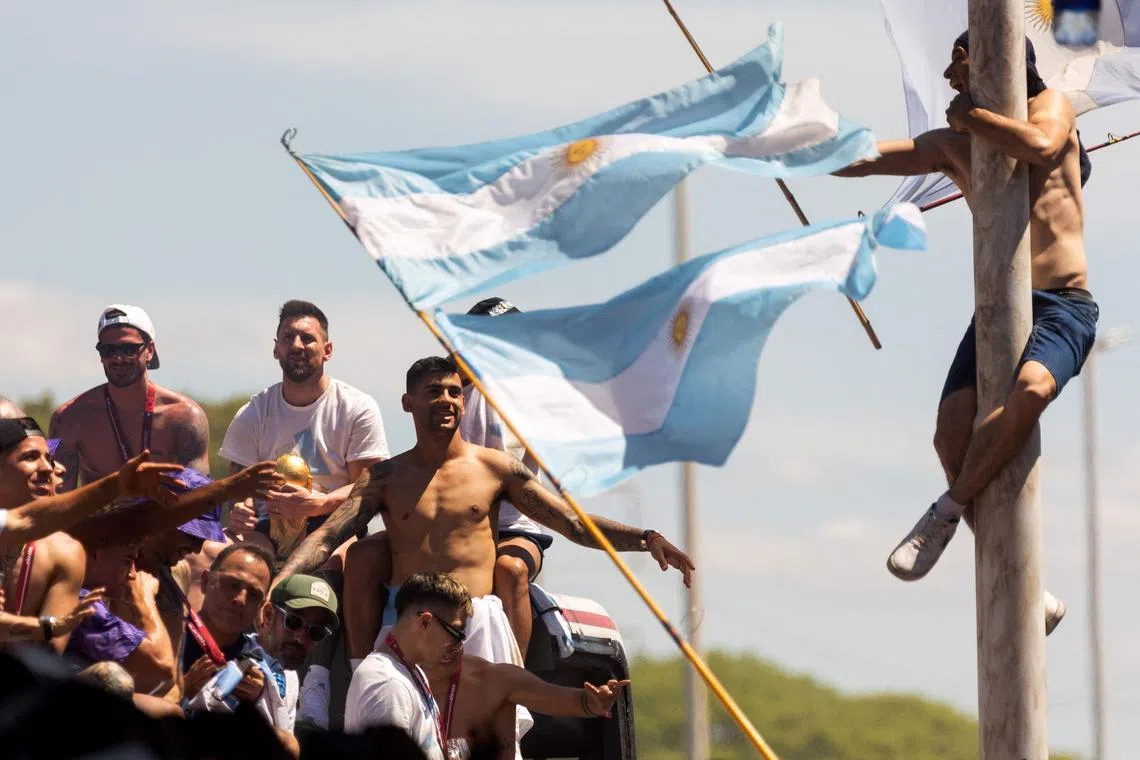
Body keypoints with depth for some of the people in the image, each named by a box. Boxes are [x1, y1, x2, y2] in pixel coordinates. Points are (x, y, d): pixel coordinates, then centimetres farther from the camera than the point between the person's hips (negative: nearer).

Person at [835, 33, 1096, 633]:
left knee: (1031, 389, -37)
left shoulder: (1050, 106, 4)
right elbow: (858, 160, 13)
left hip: (1063, 308, -5)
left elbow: (1040, 147, -20)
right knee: (953, 435, -18)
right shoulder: (951, 147, 18)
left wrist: (969, 116, -6)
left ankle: (945, 514, -24)